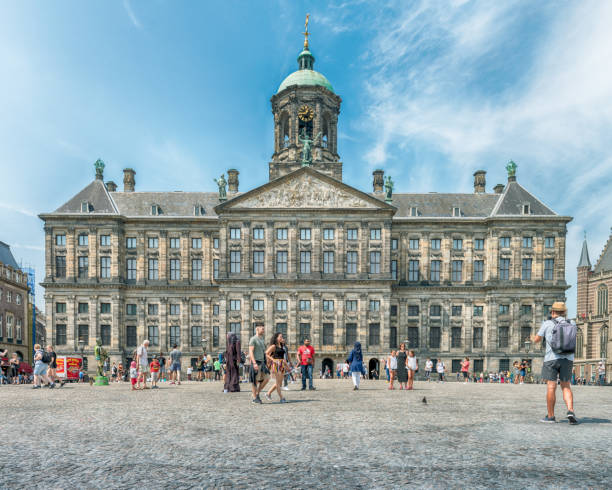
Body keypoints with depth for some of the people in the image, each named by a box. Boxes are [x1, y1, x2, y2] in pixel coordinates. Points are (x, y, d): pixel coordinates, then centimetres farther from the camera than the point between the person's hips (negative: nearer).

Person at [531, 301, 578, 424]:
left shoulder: (547, 323, 1)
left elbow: (537, 339, 10)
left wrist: (533, 338, 33)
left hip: (552, 358, -4)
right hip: (567, 359, 4)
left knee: (551, 387, 1)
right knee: (566, 387, 13)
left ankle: (550, 416, 6)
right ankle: (570, 411, -6)